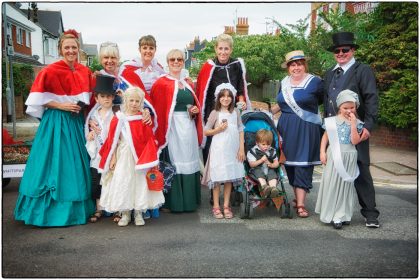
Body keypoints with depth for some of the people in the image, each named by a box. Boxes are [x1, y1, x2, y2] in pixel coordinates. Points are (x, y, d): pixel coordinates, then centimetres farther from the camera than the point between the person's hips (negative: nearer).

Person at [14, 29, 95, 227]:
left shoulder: (85, 72, 8)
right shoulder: (50, 71, -8)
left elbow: (88, 97, 18)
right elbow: (39, 98, -10)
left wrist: (82, 106, 0)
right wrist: (62, 106, -16)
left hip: (77, 122, 5)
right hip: (56, 122, -5)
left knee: (76, 165, 9)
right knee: (55, 164, -2)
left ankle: (77, 208, 20)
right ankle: (53, 209, 10)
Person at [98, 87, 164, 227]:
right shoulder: (119, 118, 0)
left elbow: (149, 141, 1)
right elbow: (113, 140, 2)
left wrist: (149, 159, -4)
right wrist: (113, 157, -1)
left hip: (139, 157, 0)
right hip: (123, 157, 0)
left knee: (139, 182, 4)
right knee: (122, 183, 3)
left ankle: (138, 213, 17)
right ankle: (125, 214, 17)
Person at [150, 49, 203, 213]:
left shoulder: (187, 84, 16)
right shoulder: (161, 83, -4)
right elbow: (157, 109, -9)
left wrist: (196, 110, 1)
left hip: (189, 127, 7)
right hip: (172, 128, -6)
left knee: (189, 161, 10)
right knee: (173, 162, -4)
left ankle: (189, 200, 22)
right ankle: (173, 202, 7)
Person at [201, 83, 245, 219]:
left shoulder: (236, 112, 6)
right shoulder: (215, 113, -2)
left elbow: (241, 131, 6)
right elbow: (206, 131, 1)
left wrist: (241, 148, 0)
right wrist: (219, 129, -13)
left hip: (233, 149, 3)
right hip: (219, 149, -3)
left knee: (230, 177, 8)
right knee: (217, 178, 1)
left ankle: (226, 206, 18)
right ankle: (216, 206, 12)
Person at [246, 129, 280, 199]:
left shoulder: (272, 151, 8)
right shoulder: (253, 151, -2)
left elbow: (276, 163, 10)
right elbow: (251, 164, -8)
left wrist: (271, 165, -13)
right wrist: (261, 160, -20)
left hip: (269, 169, 2)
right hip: (257, 169, -2)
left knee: (273, 174, -28)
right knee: (259, 173, -34)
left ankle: (273, 188, -51)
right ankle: (264, 187, -57)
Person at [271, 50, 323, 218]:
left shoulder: (315, 82, -4)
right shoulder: (284, 83, 11)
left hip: (306, 130, -5)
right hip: (286, 129, 5)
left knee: (302, 166, -3)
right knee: (289, 165, 8)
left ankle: (300, 205, 1)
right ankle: (297, 197, 23)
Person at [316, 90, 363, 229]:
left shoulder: (357, 123, 0)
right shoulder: (333, 121, 1)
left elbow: (355, 141, -11)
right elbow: (325, 137, 5)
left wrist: (353, 124, -15)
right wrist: (322, 152, -4)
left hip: (349, 159, 1)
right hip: (334, 157, 0)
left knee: (346, 185, 7)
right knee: (332, 184, 1)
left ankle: (343, 215, 16)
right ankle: (333, 215, 10)